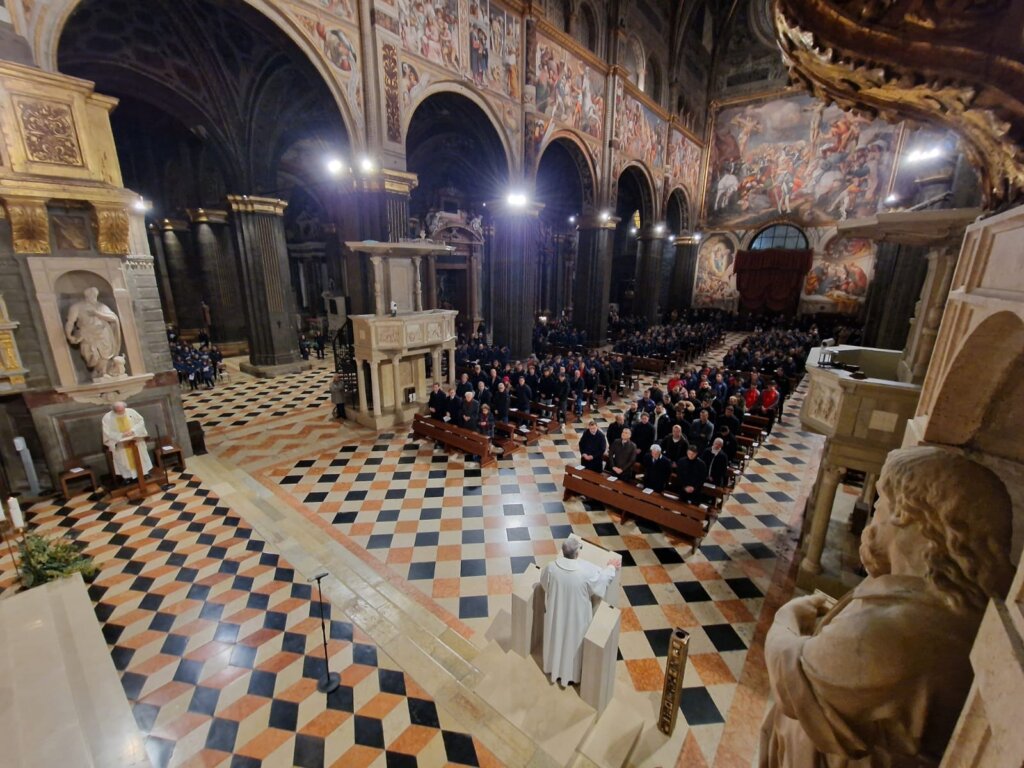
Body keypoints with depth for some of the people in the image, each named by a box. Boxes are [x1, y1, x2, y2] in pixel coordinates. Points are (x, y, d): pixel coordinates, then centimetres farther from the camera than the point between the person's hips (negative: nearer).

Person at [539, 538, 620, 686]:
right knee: (573, 643, 24)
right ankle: (571, 674, 46)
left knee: (555, 639, 28)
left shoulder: (551, 567, -23)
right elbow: (602, 580, -9)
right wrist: (611, 567, 9)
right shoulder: (587, 571, -31)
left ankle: (553, 668, 52)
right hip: (577, 616, -2)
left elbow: (544, 585, -2)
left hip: (555, 613, 3)